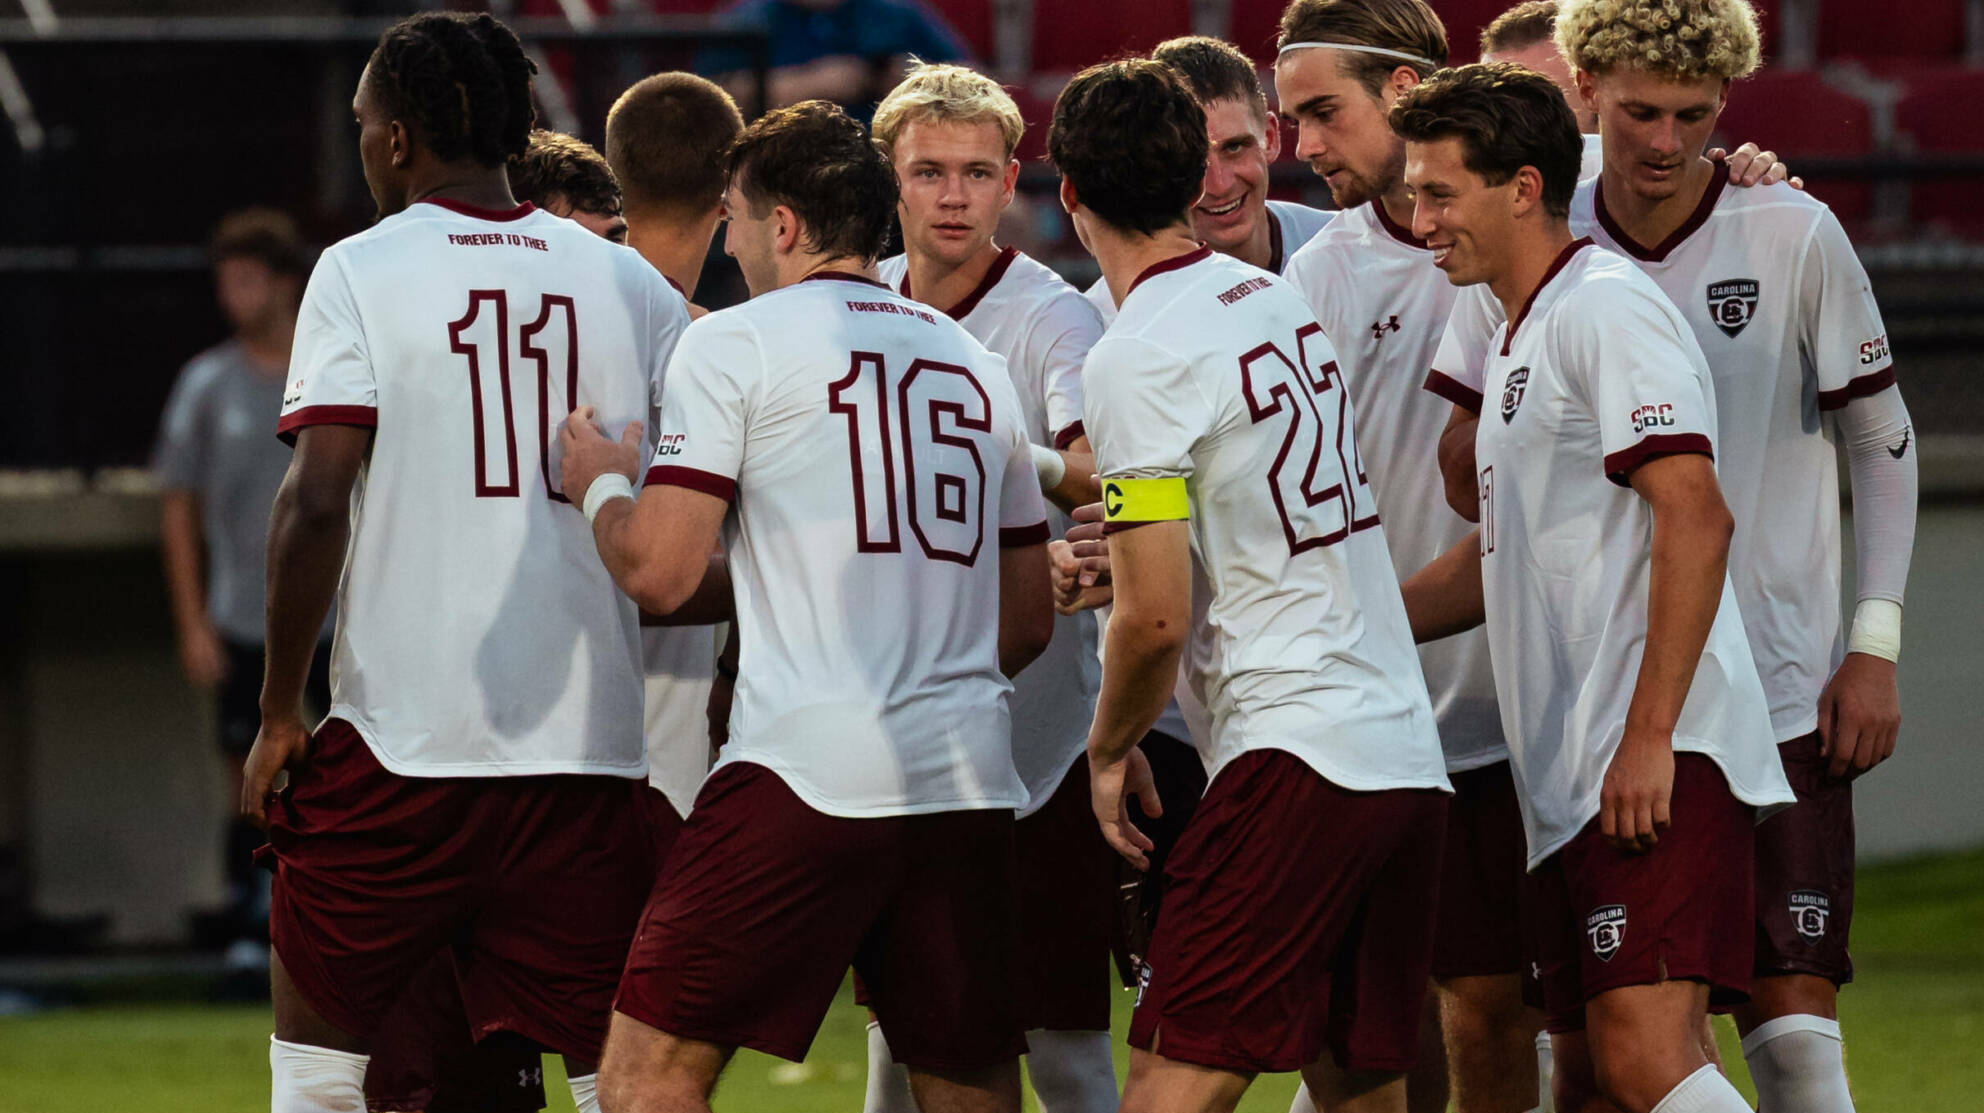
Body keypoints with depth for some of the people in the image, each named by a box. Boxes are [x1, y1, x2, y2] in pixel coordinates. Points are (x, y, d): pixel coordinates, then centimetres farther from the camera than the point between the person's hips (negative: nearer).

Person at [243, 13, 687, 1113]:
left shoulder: (360, 272, -3)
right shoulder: (627, 283, 8)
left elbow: (317, 500, -10)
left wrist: (280, 710, -4)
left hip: (401, 736, -3)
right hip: (593, 743, 3)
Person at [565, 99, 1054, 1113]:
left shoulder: (733, 344, 1)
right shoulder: (976, 367, 19)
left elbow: (659, 573, -5)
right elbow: (1030, 622, 22)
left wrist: (600, 485, 15)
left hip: (806, 772, -6)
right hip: (969, 781, 6)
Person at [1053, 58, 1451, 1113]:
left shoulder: (1134, 360, -10)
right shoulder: (1276, 295, 14)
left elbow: (1155, 617, -12)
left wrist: (1110, 749, 3)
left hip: (1295, 751, -8)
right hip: (1408, 754, 8)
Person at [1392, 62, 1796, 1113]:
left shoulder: (1603, 309, -9)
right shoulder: (1520, 337, 23)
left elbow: (1696, 519, -19)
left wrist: (1649, 735, -23)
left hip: (1656, 759, -10)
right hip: (1568, 777, 10)